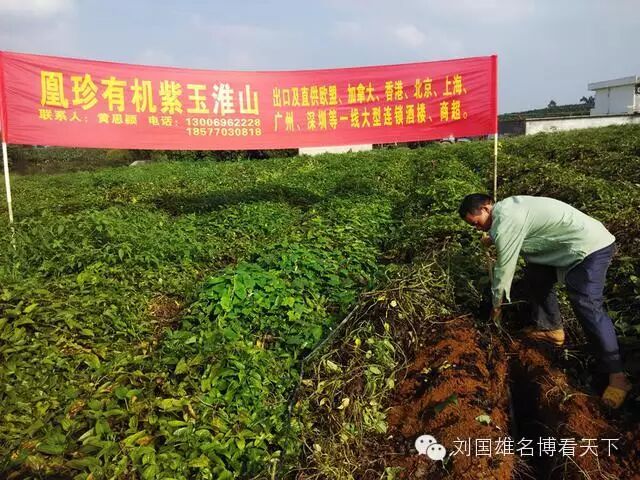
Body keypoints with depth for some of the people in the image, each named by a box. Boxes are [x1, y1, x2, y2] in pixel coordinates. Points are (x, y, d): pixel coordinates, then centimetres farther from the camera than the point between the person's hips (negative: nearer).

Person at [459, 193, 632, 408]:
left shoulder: (505, 222, -21)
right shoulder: (506, 207, 7)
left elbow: (504, 267, -13)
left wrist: (496, 305, 0)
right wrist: (492, 239, 41)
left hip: (590, 247, -11)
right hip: (575, 243, 11)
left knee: (587, 306, -17)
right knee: (536, 276, 14)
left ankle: (616, 375, -10)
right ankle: (551, 328, 26)